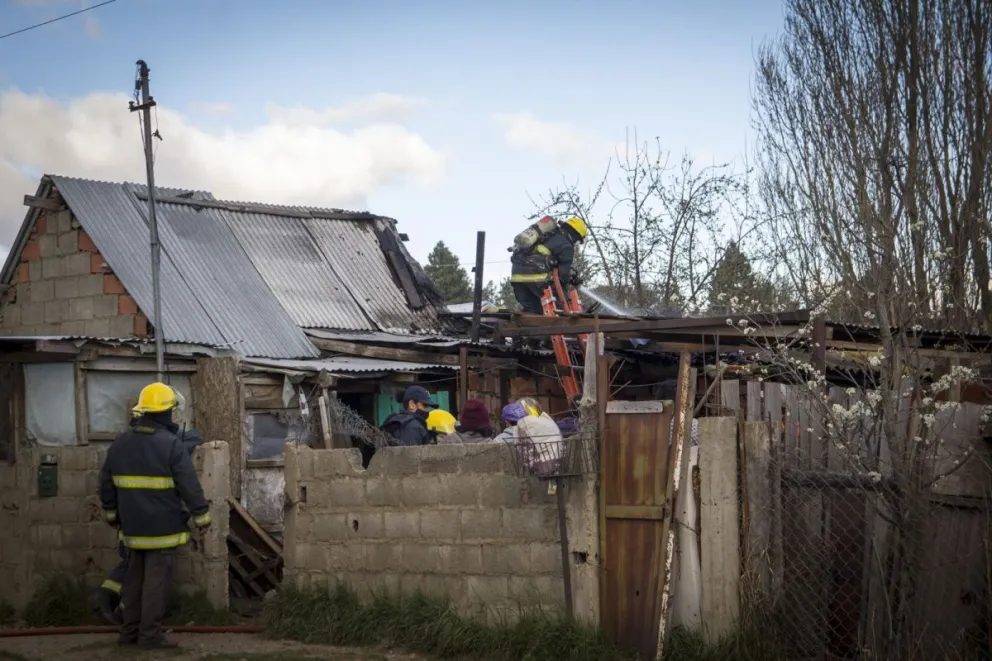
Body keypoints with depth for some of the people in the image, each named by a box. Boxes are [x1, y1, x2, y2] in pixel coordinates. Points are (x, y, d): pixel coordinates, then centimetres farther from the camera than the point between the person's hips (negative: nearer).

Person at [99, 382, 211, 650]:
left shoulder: (120, 443, 7)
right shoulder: (171, 444, -14)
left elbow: (106, 483, 15)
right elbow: (189, 485, -13)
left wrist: (112, 513, 28)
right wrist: (202, 516, -3)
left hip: (132, 526, 6)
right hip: (162, 527, -6)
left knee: (134, 578, 15)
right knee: (156, 581, -3)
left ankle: (130, 631, 20)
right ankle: (150, 635, -3)